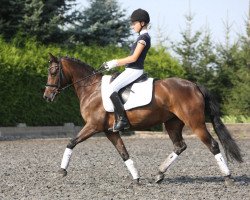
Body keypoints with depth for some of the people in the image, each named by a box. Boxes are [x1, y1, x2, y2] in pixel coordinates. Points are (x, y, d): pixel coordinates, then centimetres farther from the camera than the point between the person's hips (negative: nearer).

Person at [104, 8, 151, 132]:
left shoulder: (143, 37, -12)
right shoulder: (143, 37, 19)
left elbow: (134, 58, -18)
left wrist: (115, 62, -13)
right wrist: (115, 63, 15)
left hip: (134, 71, -11)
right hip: (131, 70, 11)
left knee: (111, 88, -24)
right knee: (112, 87, 13)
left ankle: (122, 119, -24)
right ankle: (119, 118, 9)